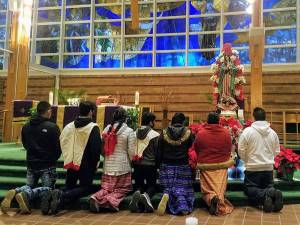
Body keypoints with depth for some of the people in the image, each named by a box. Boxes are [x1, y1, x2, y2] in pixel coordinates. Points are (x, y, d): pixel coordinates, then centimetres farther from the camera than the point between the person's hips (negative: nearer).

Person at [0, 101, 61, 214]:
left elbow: (25, 145, 13)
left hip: (31, 164, 5)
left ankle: (14, 192, -12)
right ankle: (26, 195, -20)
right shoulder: (52, 127, -15)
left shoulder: (26, 127, 2)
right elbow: (58, 147, -9)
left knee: (29, 186, 20)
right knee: (48, 188, 7)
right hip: (47, 165, -5)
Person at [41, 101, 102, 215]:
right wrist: (95, 163, -1)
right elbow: (97, 147, -16)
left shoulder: (69, 126, 4)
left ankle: (53, 195, -10)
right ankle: (63, 196, -18)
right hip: (86, 164, -5)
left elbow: (62, 143, 9)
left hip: (71, 162, 5)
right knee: (86, 188, 7)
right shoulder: (93, 127, -12)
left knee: (69, 187, 19)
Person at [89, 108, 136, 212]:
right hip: (123, 166, -3)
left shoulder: (106, 129, 2)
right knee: (121, 190, 8)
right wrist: (130, 161, 12)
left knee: (106, 188, 14)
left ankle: (97, 198, -16)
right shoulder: (129, 131, -9)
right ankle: (111, 199, -22)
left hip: (108, 166, 4)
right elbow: (132, 151, -9)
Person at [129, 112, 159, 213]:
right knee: (151, 185, 13)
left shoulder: (135, 133, -1)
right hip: (150, 164, -3)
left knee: (139, 185, 17)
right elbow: (158, 151, -9)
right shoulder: (155, 135, -12)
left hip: (137, 164, 3)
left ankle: (137, 193, -15)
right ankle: (147, 195, -18)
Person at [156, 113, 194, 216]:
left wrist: (159, 165, 11)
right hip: (183, 166, -1)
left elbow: (159, 152, 2)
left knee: (168, 187, 9)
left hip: (167, 165, 1)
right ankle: (184, 207, -20)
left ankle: (166, 196, -26)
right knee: (183, 187, 5)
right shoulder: (188, 133, -4)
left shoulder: (164, 133, -2)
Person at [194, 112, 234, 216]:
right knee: (220, 190, 7)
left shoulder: (200, 133, -9)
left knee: (206, 191, 8)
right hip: (222, 166, 1)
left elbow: (196, 149, 5)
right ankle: (220, 199, -24)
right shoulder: (226, 132, -5)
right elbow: (229, 150, 6)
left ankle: (211, 198, -23)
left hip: (205, 166, -1)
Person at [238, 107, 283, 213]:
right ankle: (273, 194, -19)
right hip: (269, 168, 4)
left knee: (249, 189, 6)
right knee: (269, 188, 16)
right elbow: (277, 151, 10)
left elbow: (241, 151, -9)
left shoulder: (247, 131, -13)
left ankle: (264, 195, -24)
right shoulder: (272, 132, 1)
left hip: (253, 168, -4)